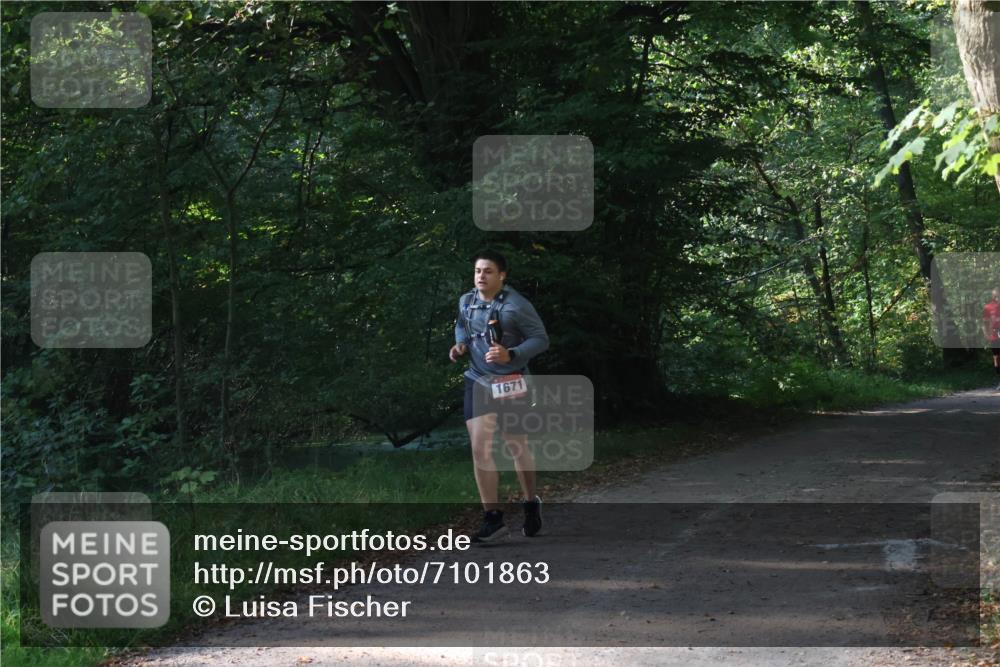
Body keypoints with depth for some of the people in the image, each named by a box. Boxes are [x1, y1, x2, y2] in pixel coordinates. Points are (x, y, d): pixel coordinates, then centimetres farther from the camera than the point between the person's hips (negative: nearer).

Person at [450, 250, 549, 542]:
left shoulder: (516, 306, -16)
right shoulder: (466, 302, 1)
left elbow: (541, 339, -12)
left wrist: (511, 355, -26)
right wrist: (460, 344, 0)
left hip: (510, 383, -4)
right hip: (478, 382, 4)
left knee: (517, 447, 12)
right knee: (479, 448, -10)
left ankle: (531, 503, 36)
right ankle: (493, 518, -8)